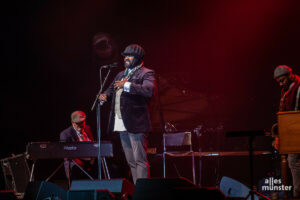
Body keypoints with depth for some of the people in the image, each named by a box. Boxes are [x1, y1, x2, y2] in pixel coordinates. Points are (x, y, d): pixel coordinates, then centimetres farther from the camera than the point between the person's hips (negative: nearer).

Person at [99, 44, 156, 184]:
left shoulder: (146, 73, -3)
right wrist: (105, 95, 9)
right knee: (131, 161, 11)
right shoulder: (121, 74, 22)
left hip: (136, 123, -8)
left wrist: (126, 85, -23)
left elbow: (149, 91, -20)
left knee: (140, 160, -10)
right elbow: (111, 88, 33)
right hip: (121, 124, 8)